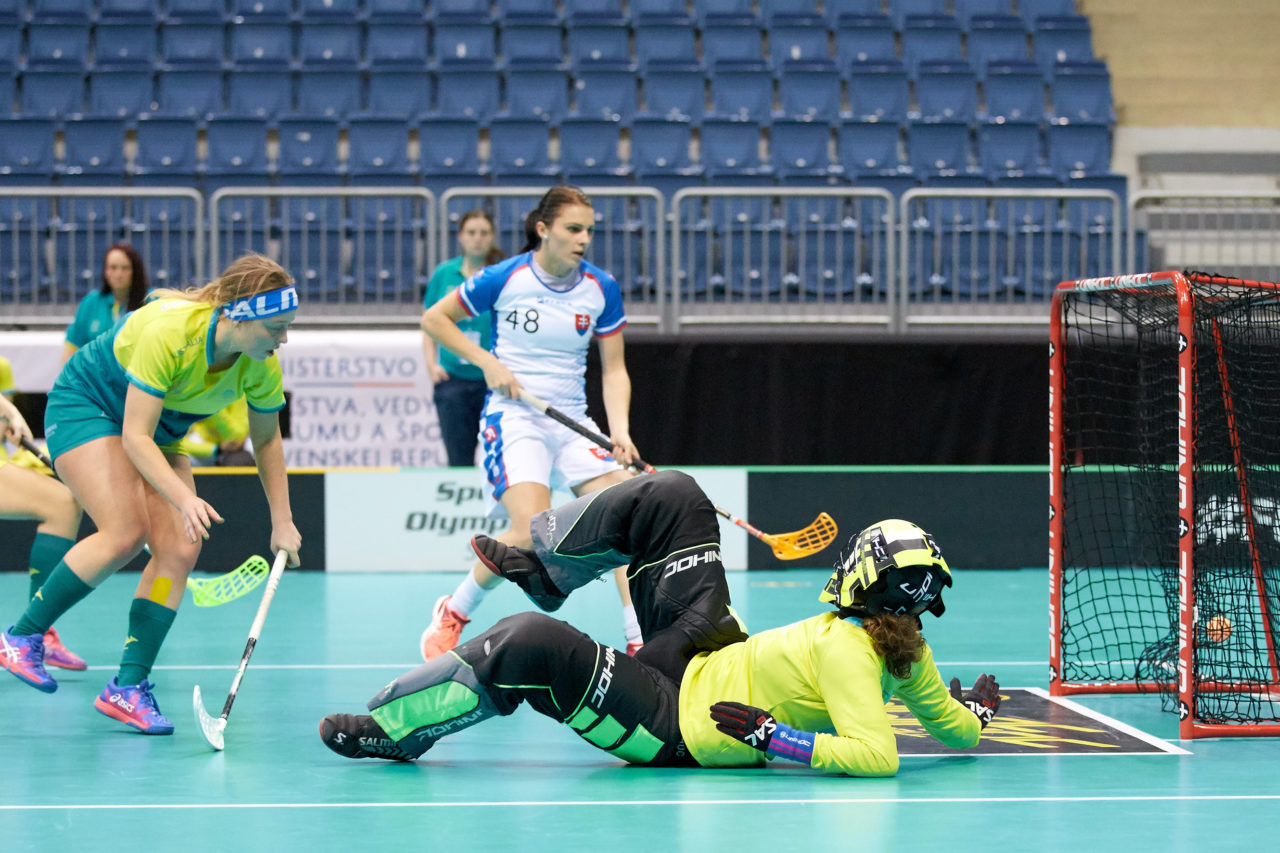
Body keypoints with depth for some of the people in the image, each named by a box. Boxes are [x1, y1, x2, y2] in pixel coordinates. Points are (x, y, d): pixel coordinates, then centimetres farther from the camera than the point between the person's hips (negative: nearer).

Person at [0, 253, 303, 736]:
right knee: (126, 533, -26)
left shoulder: (262, 365, -17)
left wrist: (281, 523, 0)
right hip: (86, 406, -6)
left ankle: (127, 688, -10)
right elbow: (135, 436, -34)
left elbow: (266, 440, 1)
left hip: (160, 433, 6)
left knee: (180, 548, -13)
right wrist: (185, 499, -45)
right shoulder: (168, 332, -36)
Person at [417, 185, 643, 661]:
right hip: (513, 417, -5)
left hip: (572, 422, 5)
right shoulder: (505, 278, -8)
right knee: (531, 531, -23)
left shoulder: (601, 288, 1)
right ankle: (452, 614, 0)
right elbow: (434, 319, 3)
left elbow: (614, 368, 6)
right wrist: (488, 363, -8)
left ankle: (641, 642, -8)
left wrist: (620, 430, -10)